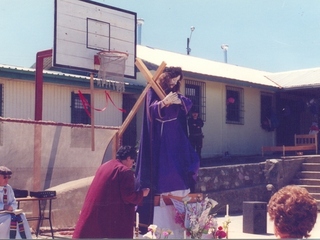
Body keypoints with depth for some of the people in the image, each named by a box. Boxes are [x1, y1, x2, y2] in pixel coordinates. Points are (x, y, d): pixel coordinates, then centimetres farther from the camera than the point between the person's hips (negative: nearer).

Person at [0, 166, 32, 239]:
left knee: (21, 216, -22)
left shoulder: (8, 188, 12)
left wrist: (10, 207, -9)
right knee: (12, 218, -30)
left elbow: (14, 203, 13)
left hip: (7, 212, 5)